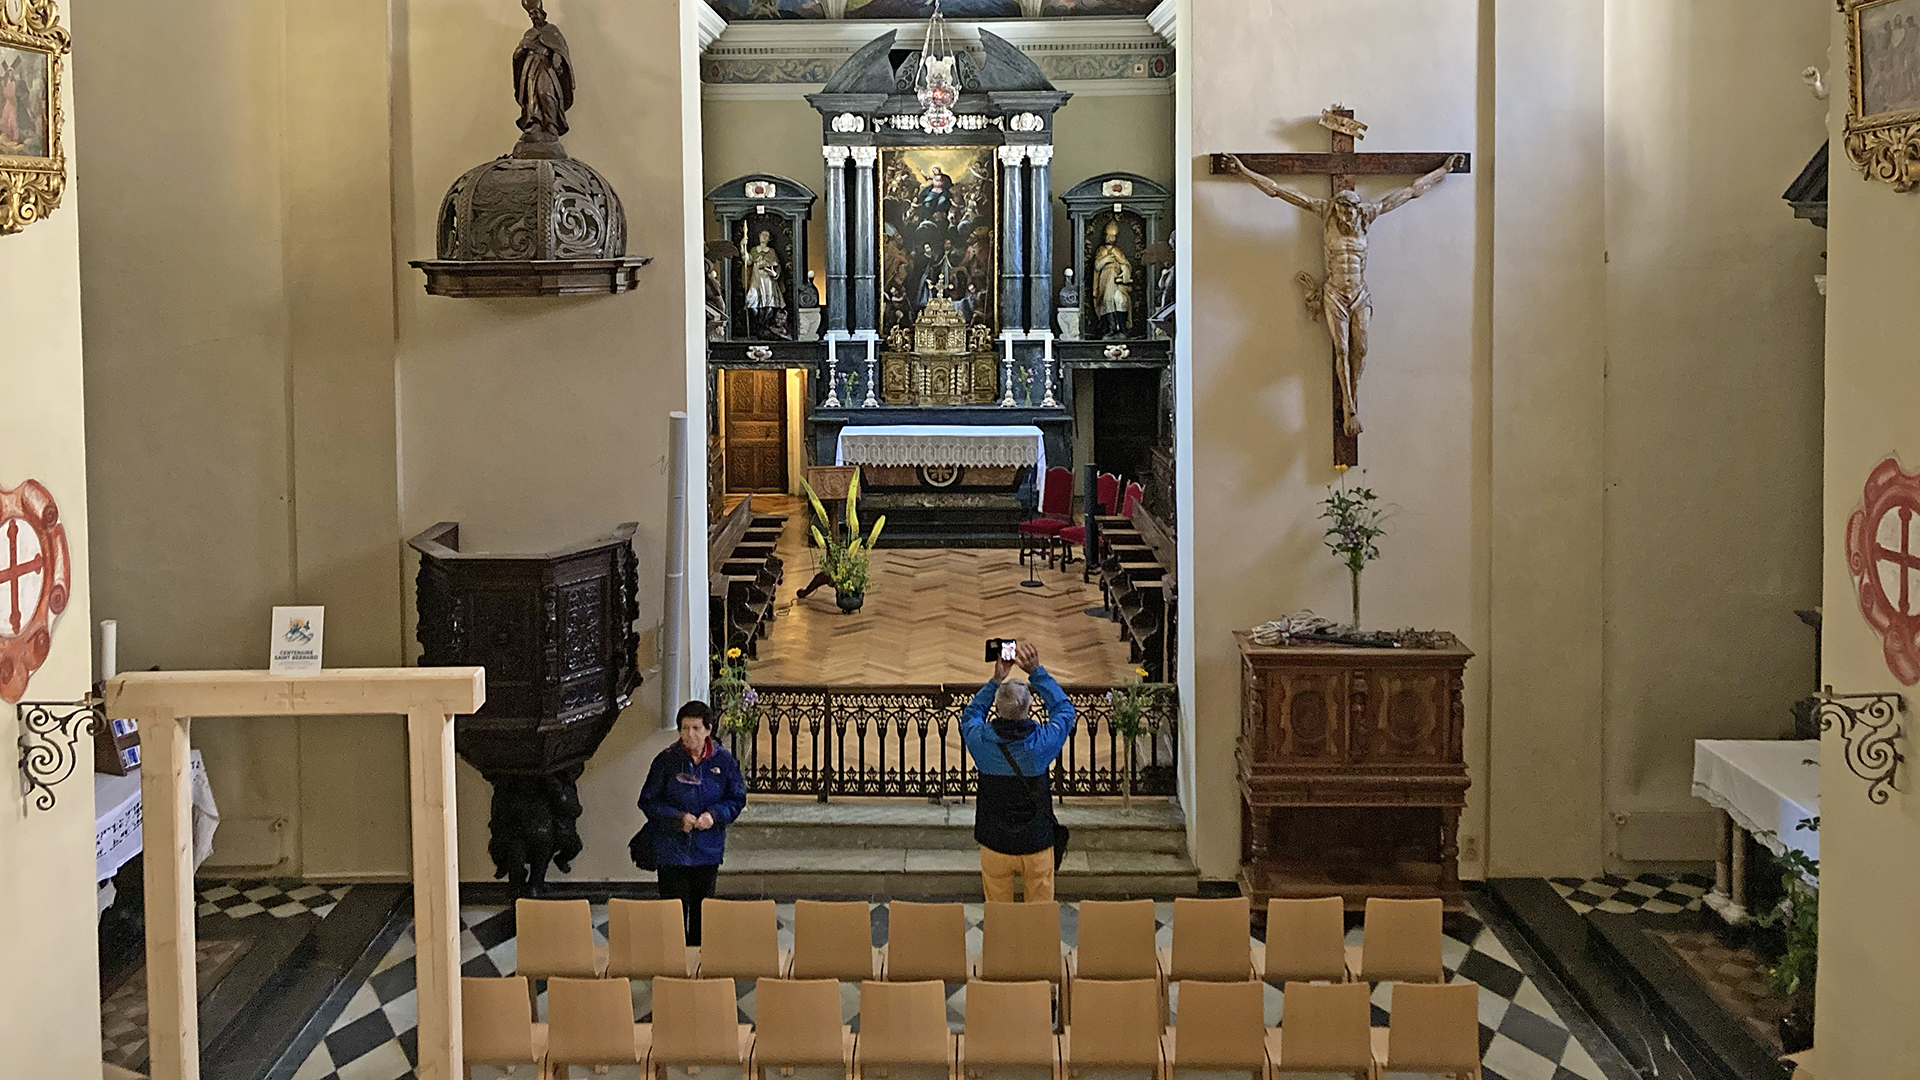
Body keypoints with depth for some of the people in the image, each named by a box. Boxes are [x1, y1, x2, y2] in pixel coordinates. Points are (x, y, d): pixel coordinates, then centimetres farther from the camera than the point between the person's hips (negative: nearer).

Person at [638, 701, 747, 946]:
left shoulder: (723, 761, -1)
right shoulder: (666, 760, -6)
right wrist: (678, 818, -16)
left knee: (702, 908, 12)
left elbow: (737, 798, 5)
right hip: (672, 849, -2)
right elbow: (648, 802, -2)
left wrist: (715, 815, -14)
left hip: (709, 849, 2)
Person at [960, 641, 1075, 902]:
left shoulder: (980, 740, -16)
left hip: (994, 846, 1)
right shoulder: (1042, 742, -19)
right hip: (1036, 844, -1)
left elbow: (971, 714, 10)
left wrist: (996, 680, 8)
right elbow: (1064, 708, 3)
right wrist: (1036, 671, 3)